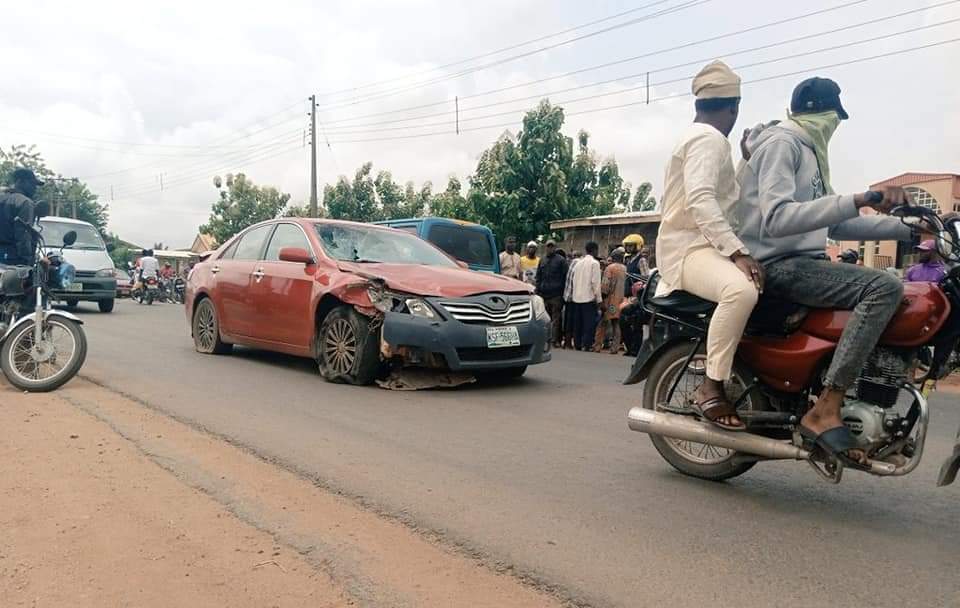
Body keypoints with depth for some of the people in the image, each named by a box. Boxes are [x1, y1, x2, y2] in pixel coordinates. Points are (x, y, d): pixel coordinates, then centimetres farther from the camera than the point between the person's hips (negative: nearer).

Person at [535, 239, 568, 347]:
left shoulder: (561, 260, 2)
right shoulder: (542, 260, 17)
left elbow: (564, 277, 0)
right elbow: (538, 276, 19)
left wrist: (562, 291, -6)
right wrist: (538, 290, 9)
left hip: (556, 294, -4)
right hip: (544, 294, 5)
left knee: (556, 318, -4)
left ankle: (555, 339, -4)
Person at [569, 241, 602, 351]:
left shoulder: (578, 262, 13)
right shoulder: (594, 263, -5)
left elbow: (572, 280, 12)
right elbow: (595, 282, -11)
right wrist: (599, 299, -8)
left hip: (576, 297, 6)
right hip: (588, 297, -6)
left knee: (577, 324, 11)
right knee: (589, 323, -4)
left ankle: (577, 344, 14)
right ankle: (586, 345, -9)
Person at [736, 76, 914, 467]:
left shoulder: (808, 151, 24)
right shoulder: (780, 143, -7)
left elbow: (835, 224, 22)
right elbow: (776, 219, -25)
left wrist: (904, 228, 15)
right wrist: (858, 200, -30)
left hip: (801, 262, 10)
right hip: (778, 265, -10)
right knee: (885, 288, -25)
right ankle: (824, 413, -28)